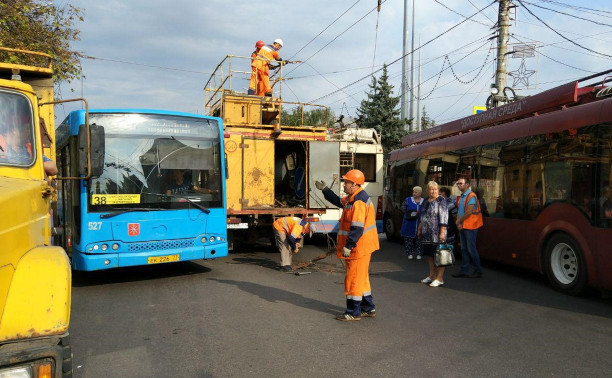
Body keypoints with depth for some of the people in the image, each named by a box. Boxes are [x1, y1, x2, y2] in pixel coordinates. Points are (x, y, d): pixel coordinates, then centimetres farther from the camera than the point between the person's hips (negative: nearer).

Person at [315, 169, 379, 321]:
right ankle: (368, 308, 30)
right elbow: (339, 202, 31)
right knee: (361, 277, 19)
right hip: (360, 246, 11)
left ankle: (353, 313, 11)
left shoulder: (359, 202, -22)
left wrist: (348, 246, -24)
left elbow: (357, 227, -27)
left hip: (359, 247, -11)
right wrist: (325, 190, 29)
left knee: (353, 279, 0)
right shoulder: (352, 198, 12)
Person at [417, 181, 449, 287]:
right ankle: (432, 275, 26)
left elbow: (443, 217, -15)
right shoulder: (426, 201, 14)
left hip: (437, 234, -7)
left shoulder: (441, 200, -8)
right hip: (427, 233, 8)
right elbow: (422, 217, 22)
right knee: (429, 255, 14)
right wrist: (419, 229, 20)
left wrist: (442, 232, -20)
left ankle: (439, 278, 4)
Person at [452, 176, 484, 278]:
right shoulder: (461, 197, 15)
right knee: (464, 249, 11)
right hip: (462, 227, 9)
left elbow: (469, 212, -19)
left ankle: (478, 271, 9)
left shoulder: (471, 196, -12)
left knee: (471, 249, -4)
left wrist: (458, 221, -9)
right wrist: (458, 223, -1)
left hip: (470, 226, -8)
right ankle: (464, 271, 18)